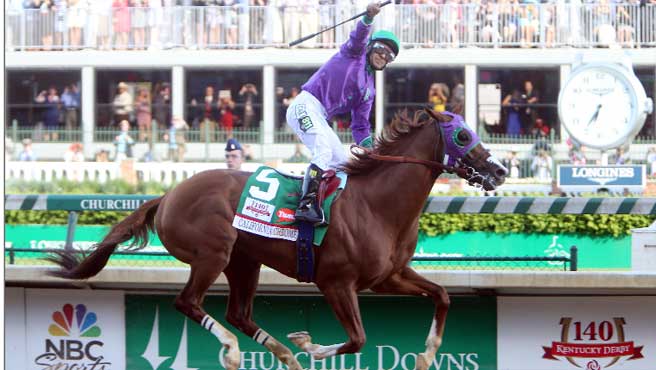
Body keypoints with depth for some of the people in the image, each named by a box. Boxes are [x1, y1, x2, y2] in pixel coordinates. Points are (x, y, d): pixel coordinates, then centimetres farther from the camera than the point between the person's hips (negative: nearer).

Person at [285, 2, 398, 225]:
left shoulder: (369, 89, 23)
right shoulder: (355, 53, 8)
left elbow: (360, 127, 19)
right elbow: (358, 36, -15)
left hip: (320, 118, 9)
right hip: (305, 106, -9)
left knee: (342, 163, 7)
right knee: (323, 151, -28)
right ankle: (307, 204, -40)